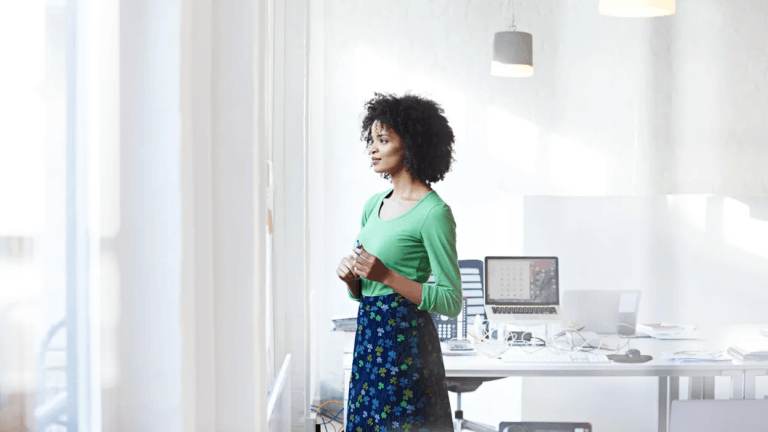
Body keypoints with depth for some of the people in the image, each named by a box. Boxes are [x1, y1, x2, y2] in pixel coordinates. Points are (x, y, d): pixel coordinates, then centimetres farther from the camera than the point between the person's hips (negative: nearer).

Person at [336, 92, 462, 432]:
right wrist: (350, 278, -2)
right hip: (368, 339, 8)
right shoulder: (373, 205, 13)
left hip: (406, 343, -7)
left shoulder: (434, 212, -11)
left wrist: (387, 276, -20)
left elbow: (451, 302, -13)